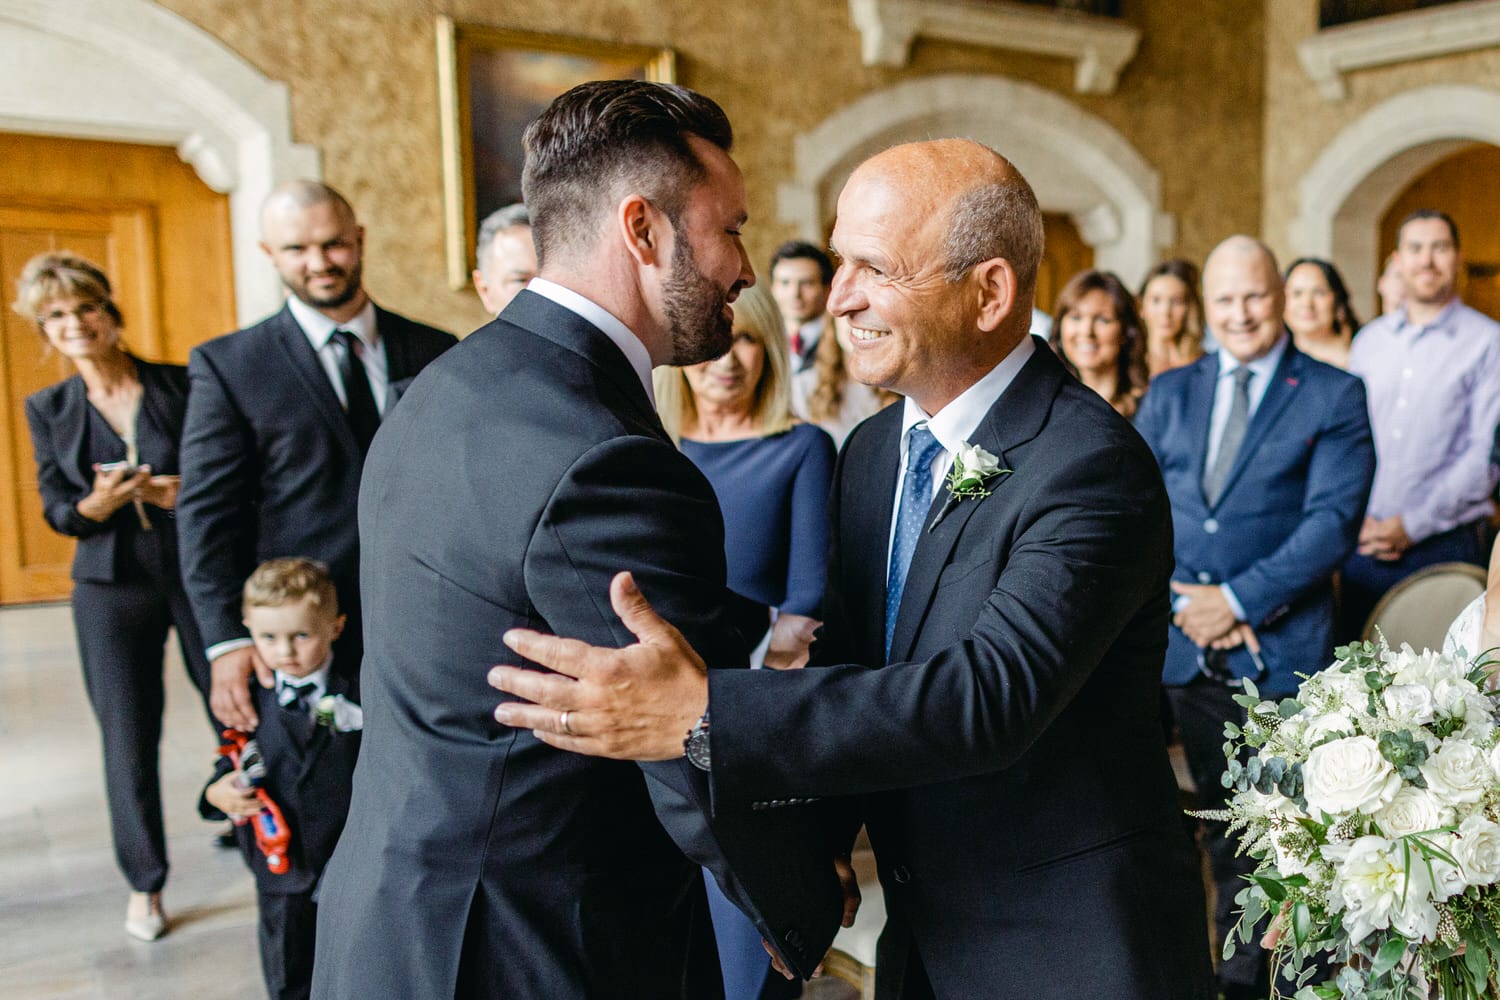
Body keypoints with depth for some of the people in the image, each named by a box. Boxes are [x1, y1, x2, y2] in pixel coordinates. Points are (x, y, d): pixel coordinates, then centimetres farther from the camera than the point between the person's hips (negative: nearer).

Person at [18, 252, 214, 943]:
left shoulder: (181, 386, -2)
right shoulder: (48, 409, 5)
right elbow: (55, 509, 5)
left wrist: (186, 491, -18)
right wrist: (94, 505, -16)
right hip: (112, 588, 2)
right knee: (128, 740, 6)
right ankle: (144, 885, 24)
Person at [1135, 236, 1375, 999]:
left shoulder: (1334, 396, 0)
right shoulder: (1169, 392, 11)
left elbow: (1333, 521, -10)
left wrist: (1237, 600, -15)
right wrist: (1179, 595, -9)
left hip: (1279, 650, -4)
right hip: (1187, 646, 4)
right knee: (1221, 819, 16)